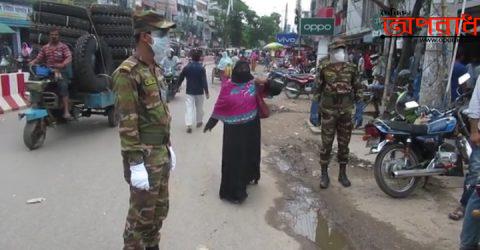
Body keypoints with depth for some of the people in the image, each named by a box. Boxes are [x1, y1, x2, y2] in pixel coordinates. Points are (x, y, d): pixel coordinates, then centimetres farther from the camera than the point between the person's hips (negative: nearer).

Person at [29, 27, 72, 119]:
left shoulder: (63, 47, 3)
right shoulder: (45, 48, 16)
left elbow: (69, 58, -11)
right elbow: (38, 58, 14)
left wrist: (63, 64, -30)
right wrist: (32, 62, -8)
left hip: (61, 71, -5)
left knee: (63, 85, -24)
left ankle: (66, 111, -28)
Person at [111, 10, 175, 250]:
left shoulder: (154, 68, 10)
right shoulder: (128, 72, -17)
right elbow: (127, 123, -21)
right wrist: (135, 164, -23)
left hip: (161, 152, 8)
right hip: (144, 155, -8)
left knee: (160, 208, 20)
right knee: (142, 213, 7)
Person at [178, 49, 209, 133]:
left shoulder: (186, 67, -3)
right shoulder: (201, 68, -11)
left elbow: (180, 78, 5)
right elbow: (204, 81, -14)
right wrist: (206, 92, -8)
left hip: (189, 91, 1)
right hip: (199, 91, -1)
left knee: (189, 107, -1)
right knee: (199, 107, 16)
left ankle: (189, 125, -12)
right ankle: (199, 121, 30)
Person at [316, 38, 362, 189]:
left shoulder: (351, 68, 5)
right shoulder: (324, 68, -2)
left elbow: (358, 88, 12)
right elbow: (317, 89, 1)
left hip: (346, 112, 3)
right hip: (328, 111, -2)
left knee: (344, 144, 11)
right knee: (326, 143, 2)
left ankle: (342, 174, 24)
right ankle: (324, 174, 14)